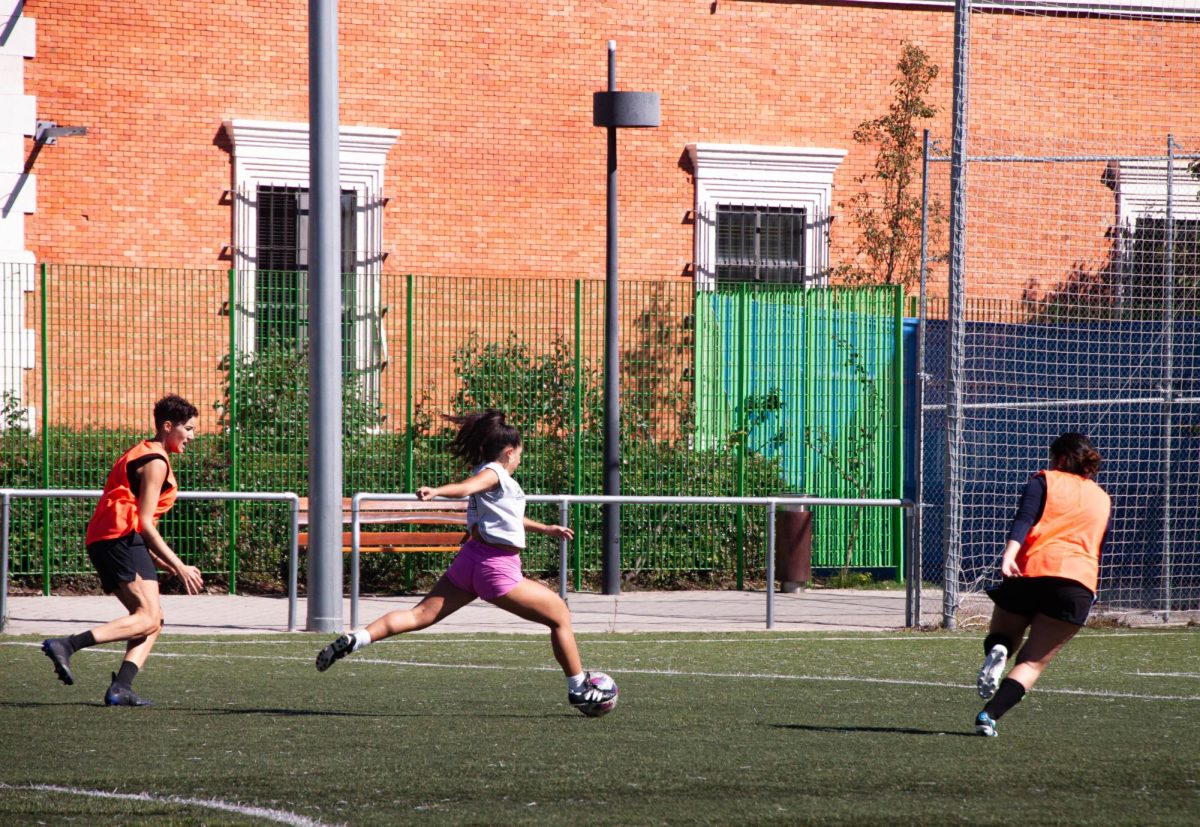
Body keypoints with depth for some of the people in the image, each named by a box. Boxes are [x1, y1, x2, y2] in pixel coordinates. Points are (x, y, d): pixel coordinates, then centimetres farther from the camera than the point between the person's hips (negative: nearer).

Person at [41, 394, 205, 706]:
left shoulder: (141, 455, 27)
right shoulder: (156, 462, -5)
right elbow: (145, 524, -11)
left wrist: (168, 565, 22)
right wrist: (179, 568, -8)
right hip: (122, 539, -10)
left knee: (152, 621, 4)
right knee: (148, 618, -18)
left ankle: (121, 688, -12)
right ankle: (66, 645, -29)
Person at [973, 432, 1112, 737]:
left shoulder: (1044, 481, 12)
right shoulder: (1103, 499, 24)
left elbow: (1023, 520, -6)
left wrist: (1009, 553, -21)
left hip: (1032, 571, -2)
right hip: (1080, 580, 2)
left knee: (1002, 636, 20)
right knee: (1033, 662, 3)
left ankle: (996, 651, -17)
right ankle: (990, 714, -18)